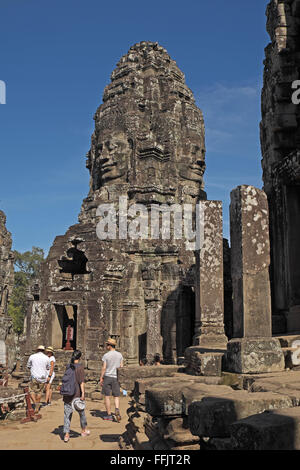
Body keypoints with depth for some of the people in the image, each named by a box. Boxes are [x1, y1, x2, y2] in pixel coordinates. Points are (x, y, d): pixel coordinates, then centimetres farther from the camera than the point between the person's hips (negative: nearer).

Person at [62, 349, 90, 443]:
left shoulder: (68, 367, 3)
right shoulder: (80, 367, -12)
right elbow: (81, 382, -15)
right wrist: (83, 394, -14)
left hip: (67, 394, 3)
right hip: (77, 394, -3)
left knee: (67, 414, 6)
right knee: (81, 412, 17)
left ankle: (66, 435, 1)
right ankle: (84, 430, 33)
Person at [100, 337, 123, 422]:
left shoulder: (106, 355, -8)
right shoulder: (120, 355, 4)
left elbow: (104, 368, -9)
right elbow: (121, 367, 5)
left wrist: (101, 378, -1)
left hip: (107, 377, -3)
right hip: (116, 377, 3)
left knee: (107, 396, 6)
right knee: (116, 396, 8)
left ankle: (109, 415, 8)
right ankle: (117, 409, -18)